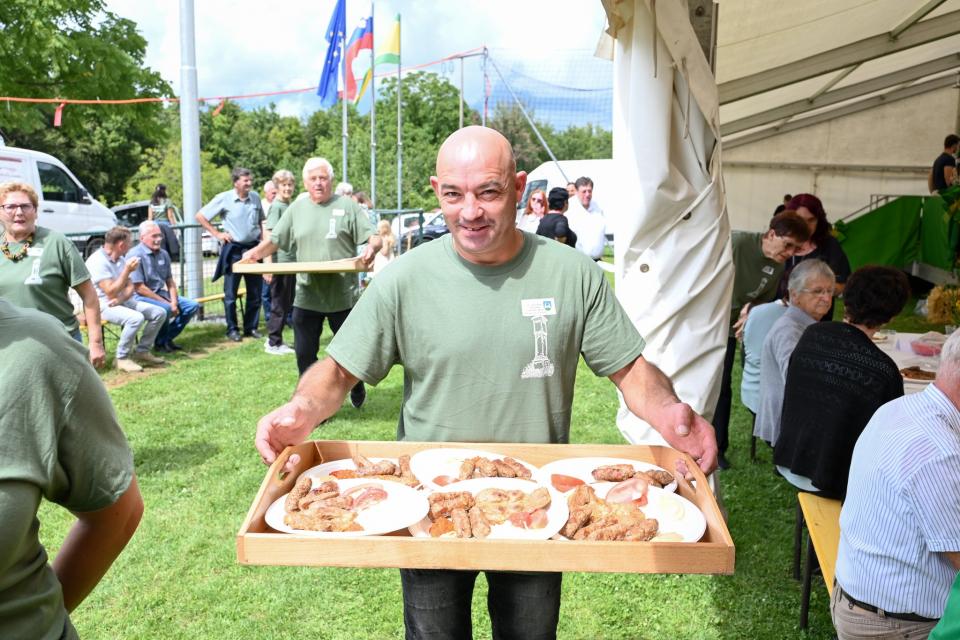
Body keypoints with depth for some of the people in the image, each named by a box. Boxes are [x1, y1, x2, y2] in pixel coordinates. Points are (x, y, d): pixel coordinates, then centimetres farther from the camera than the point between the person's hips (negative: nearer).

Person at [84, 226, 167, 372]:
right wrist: (127, 270, -23)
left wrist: (121, 298, -13)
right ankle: (121, 358, -19)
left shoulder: (120, 259, 9)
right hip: (104, 305, -9)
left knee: (159, 313, -2)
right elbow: (111, 292, -24)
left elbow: (130, 287, 9)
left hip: (122, 301, 9)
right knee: (136, 318, -34)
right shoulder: (98, 261, -19)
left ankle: (141, 351, 7)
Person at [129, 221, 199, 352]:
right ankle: (160, 342, -8)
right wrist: (166, 302, -18)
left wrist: (174, 302, -4)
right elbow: (139, 288, -19)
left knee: (192, 305, -4)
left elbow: (170, 281, 14)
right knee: (164, 309, -35)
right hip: (141, 297, -8)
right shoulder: (135, 255, -15)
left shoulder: (163, 254, 8)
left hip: (160, 293, 8)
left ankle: (168, 337, 7)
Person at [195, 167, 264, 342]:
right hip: (233, 249, -4)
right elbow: (200, 216, -4)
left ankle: (251, 327, 19)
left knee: (255, 292, 8)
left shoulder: (255, 197, 4)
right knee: (230, 293, 1)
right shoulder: (224, 198, -8)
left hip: (253, 247, 4)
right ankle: (232, 329, 10)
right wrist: (217, 233, -7)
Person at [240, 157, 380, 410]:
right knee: (305, 353, 4)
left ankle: (356, 388, 39)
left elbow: (374, 237, -4)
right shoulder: (297, 209, 9)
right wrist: (255, 253, -6)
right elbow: (274, 240, 12)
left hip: (342, 295, -3)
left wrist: (371, 248, -27)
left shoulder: (347, 206, -1)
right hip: (306, 297, 3)